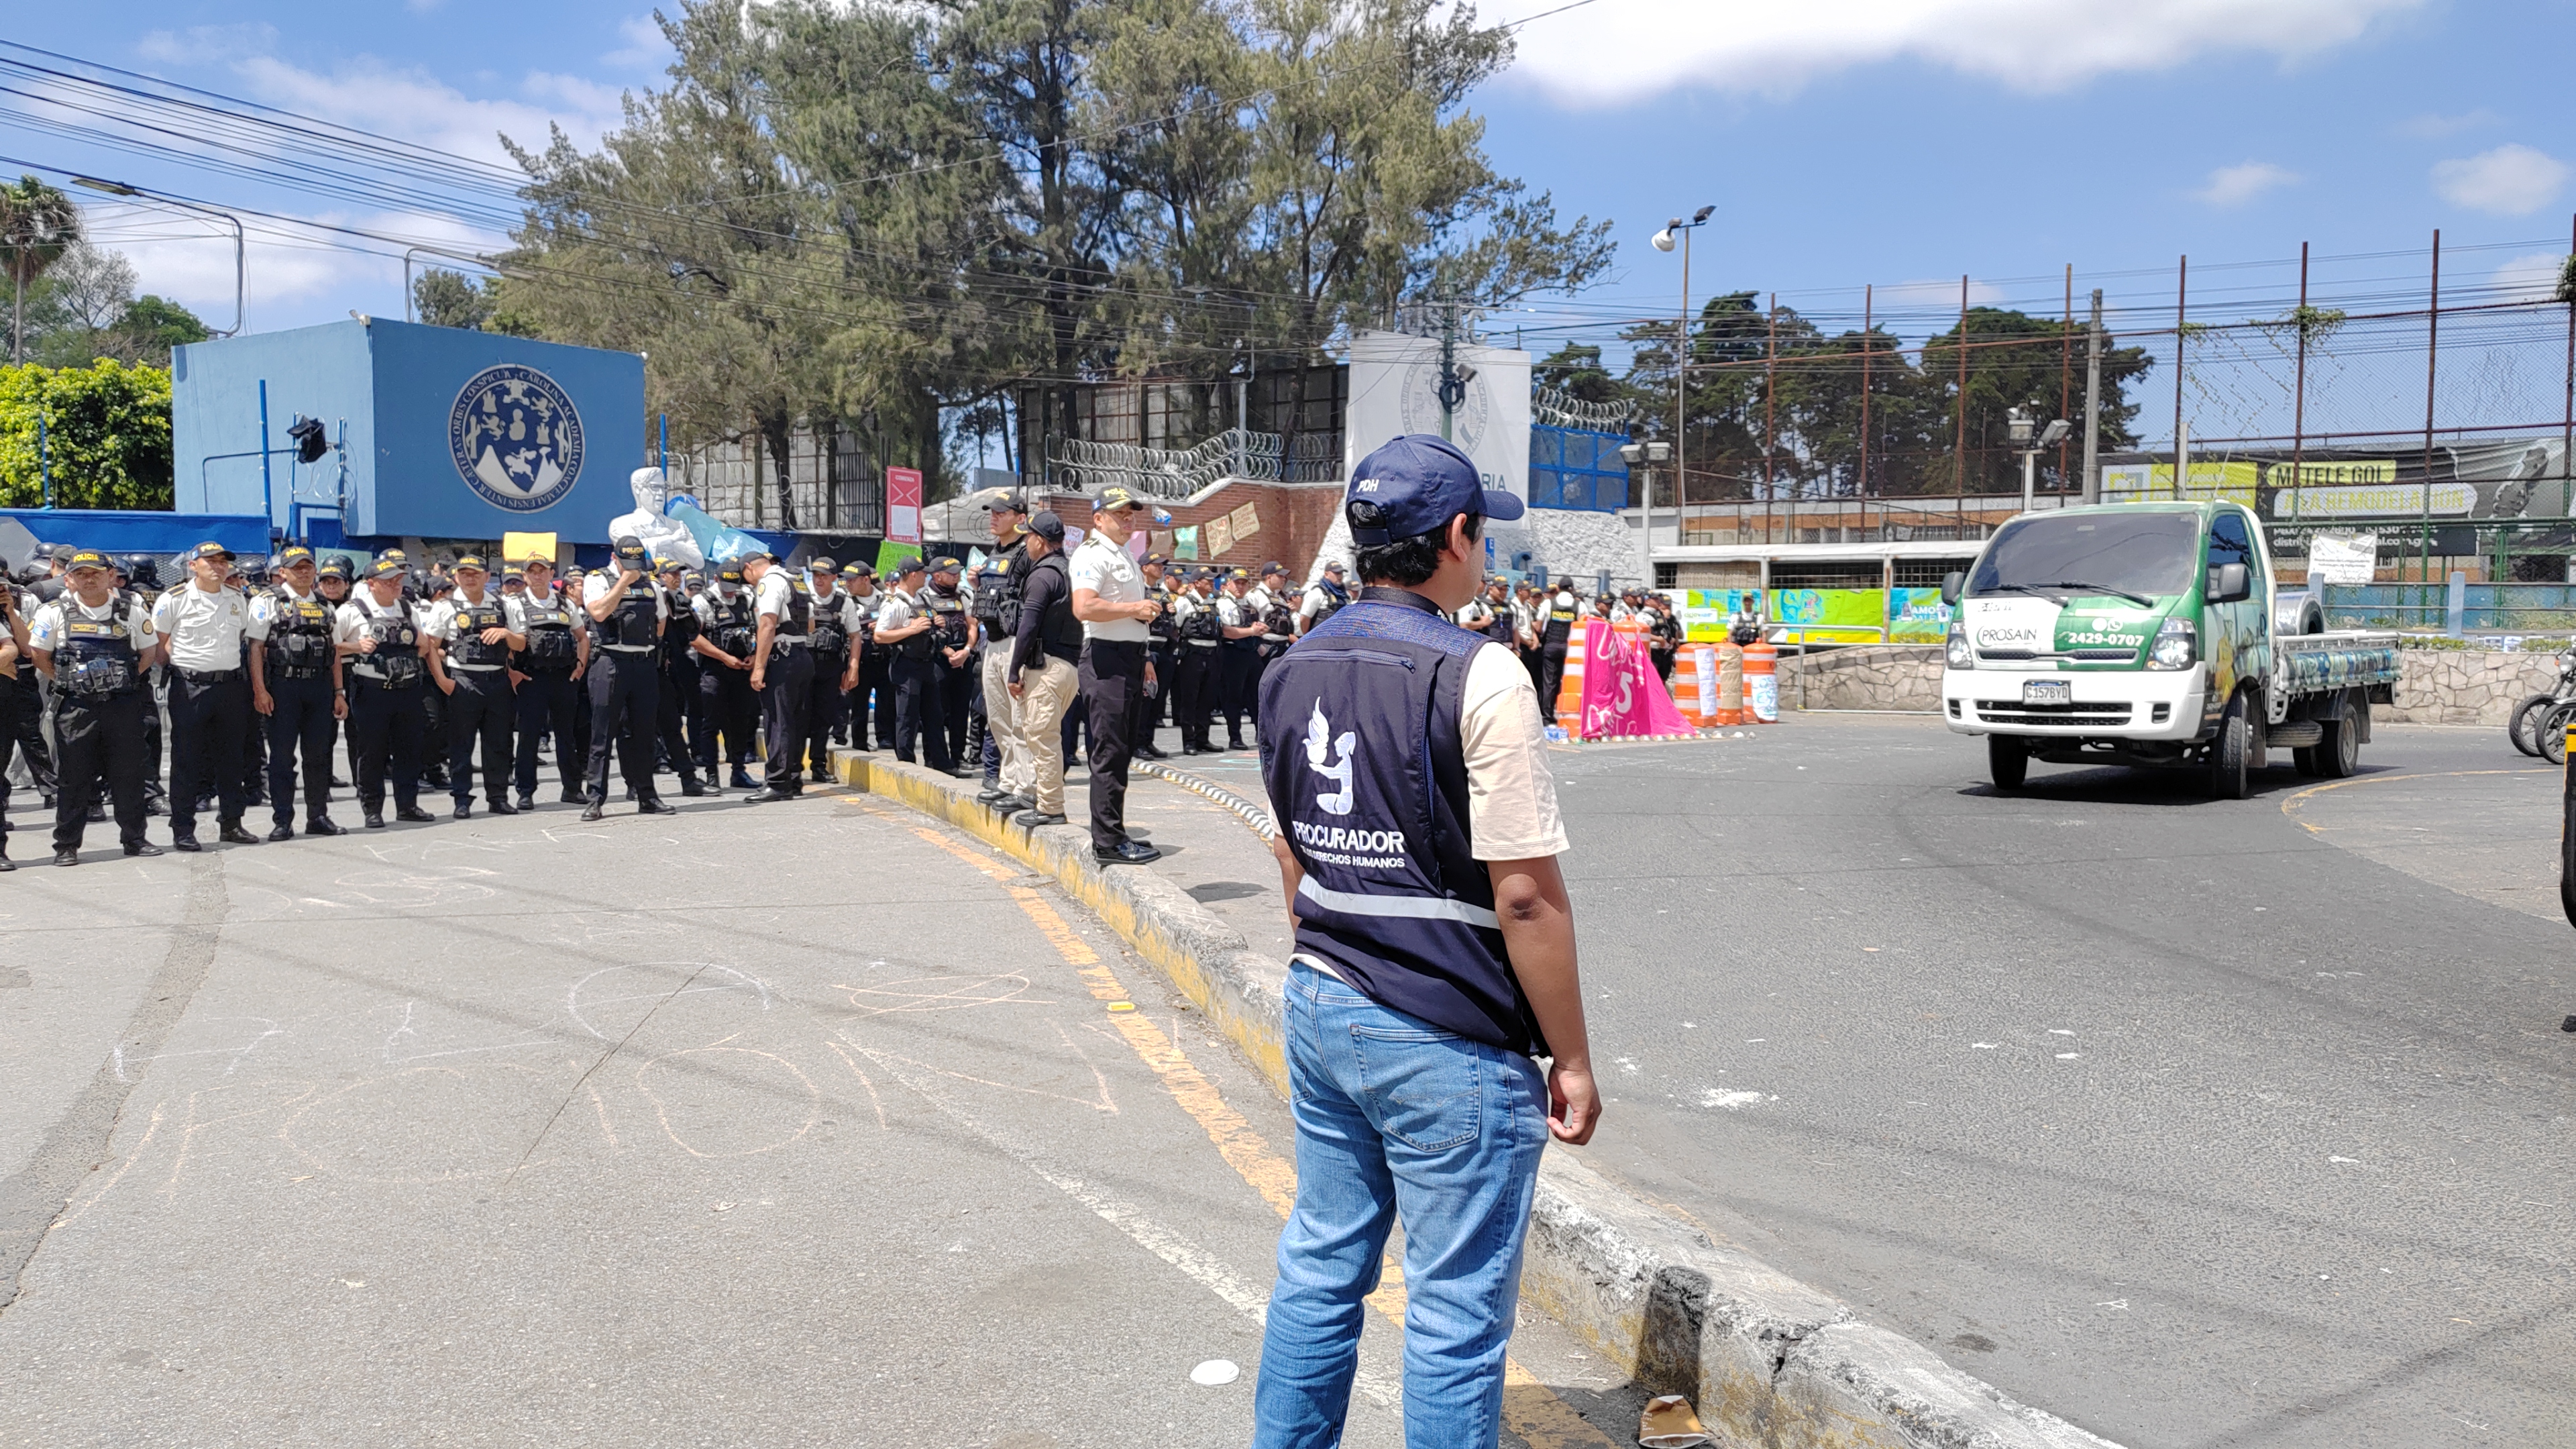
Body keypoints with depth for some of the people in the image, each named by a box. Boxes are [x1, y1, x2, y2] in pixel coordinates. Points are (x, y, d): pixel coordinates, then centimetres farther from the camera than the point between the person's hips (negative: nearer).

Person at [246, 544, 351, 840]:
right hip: (283, 685, -4)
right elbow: (256, 647, -4)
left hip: (320, 685, 4)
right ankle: (282, 821, 4)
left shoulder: (325, 605, 16)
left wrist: (339, 693, 11)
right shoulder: (268, 601, 2)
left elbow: (335, 652, 17)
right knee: (282, 754, -1)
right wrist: (259, 690, -12)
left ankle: (318, 817, 16)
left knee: (318, 754, 8)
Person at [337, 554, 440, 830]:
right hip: (371, 691, -5)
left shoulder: (406, 609, 15)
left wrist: (418, 645, 4)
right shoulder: (353, 611, -1)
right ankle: (372, 809, 10)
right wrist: (357, 646, -17)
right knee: (372, 754, 2)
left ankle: (407, 805, 18)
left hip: (408, 690, 5)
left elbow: (422, 646, 26)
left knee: (409, 750, 8)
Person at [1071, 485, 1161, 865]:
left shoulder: (1125, 557, 22)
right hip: (1106, 659, -10)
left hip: (1128, 659, 10)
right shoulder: (1093, 555, -10)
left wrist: (1143, 659, 27)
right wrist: (1135, 608, -18)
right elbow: (1084, 607, -26)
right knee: (1109, 752, -9)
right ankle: (1108, 842, -7)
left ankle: (1114, 833, 20)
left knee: (1122, 750, 13)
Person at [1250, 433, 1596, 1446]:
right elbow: (1524, 895, -17)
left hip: (1319, 1012, 7)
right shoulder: (1476, 675, -15)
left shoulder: (1295, 669, 7)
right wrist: (1571, 1057, -9)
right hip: (1448, 1040, -7)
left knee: (1320, 1269, 19)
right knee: (1456, 1315, 5)